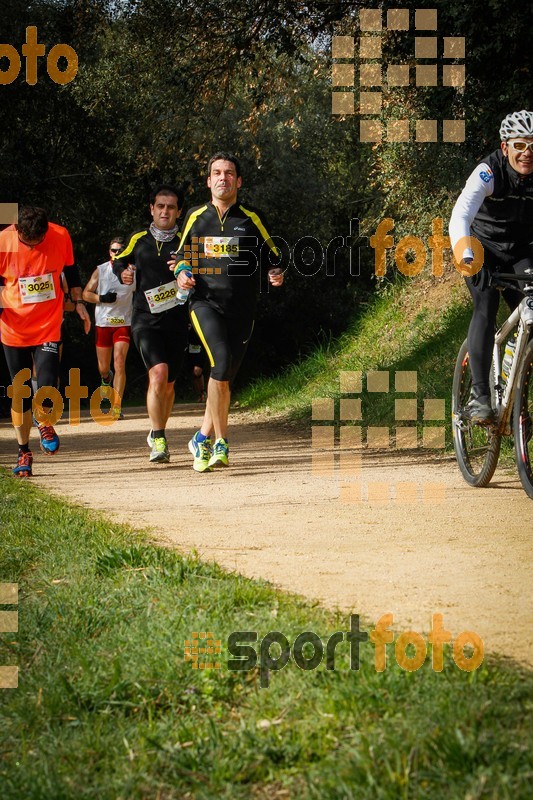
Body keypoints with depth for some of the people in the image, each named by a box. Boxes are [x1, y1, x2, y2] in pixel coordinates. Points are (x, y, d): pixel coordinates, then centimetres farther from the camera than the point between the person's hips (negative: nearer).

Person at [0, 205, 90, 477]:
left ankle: (44, 425, 22)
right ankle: (23, 452, 20)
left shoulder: (60, 236, -10)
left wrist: (78, 302, 11)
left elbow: (71, 271, 10)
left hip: (49, 325, 0)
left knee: (47, 387, -12)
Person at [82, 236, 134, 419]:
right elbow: (86, 294, 3)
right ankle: (106, 378, 47)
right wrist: (102, 298, -15)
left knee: (119, 364, -15)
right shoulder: (100, 270, 0)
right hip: (103, 323, 1)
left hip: (123, 323, -1)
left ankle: (116, 406, -15)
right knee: (103, 367, 9)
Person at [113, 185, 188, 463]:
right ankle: (158, 440, -19)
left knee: (168, 384, 10)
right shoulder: (139, 239, 9)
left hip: (176, 320, 1)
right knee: (158, 373, -21)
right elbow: (119, 261, 25)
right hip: (146, 319, -1)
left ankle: (157, 434, 33)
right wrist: (123, 273, 3)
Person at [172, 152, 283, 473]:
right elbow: (182, 254, 22)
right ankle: (221, 442, -19)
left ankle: (203, 438, 28)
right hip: (205, 302, -1)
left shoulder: (252, 218, 5)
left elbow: (274, 256, 12)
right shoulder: (196, 217, 10)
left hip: (241, 307, 1)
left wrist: (277, 275, -10)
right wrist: (182, 273, 1)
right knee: (221, 361, -24)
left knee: (226, 376, 6)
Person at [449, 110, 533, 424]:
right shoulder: (489, 172, -25)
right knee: (487, 307, -26)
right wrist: (465, 255, -57)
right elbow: (461, 215, -38)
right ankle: (480, 395, -28)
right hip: (484, 250, -3)